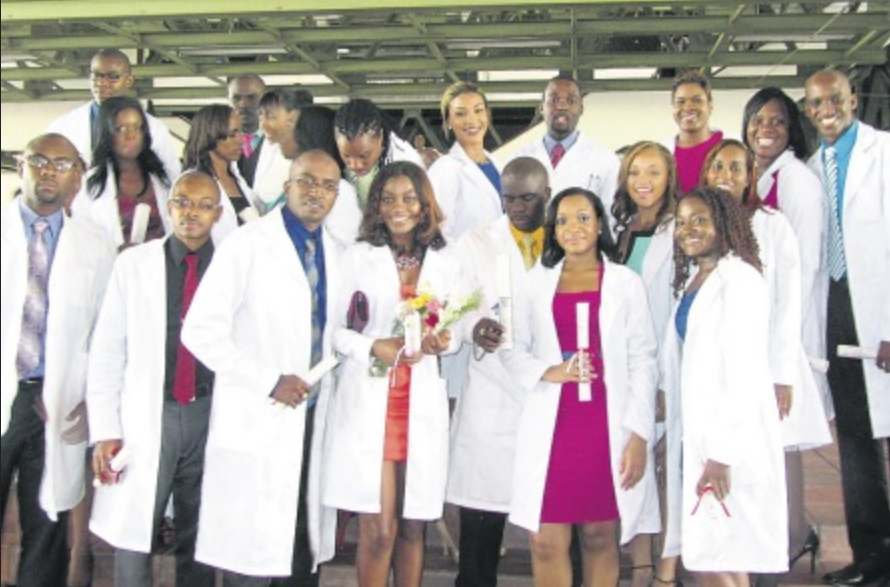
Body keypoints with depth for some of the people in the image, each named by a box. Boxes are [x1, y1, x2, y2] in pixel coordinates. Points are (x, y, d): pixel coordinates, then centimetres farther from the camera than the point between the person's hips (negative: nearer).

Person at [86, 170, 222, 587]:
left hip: (212, 415, 1)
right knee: (132, 535, 3)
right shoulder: (133, 263, 1)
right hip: (147, 414, 0)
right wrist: (104, 429, -4)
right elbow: (107, 348, 1)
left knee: (200, 538, 12)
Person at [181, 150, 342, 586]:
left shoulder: (332, 253, 11)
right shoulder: (246, 245, -7)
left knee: (305, 548, 11)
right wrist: (269, 382, -16)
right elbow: (200, 330, -12)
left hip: (312, 416, 6)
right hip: (257, 420, -5)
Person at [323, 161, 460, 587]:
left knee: (412, 527, 9)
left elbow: (454, 331, 15)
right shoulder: (358, 256, 2)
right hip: (369, 400, -3)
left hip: (422, 404, 3)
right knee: (378, 529, -4)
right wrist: (374, 347, -17)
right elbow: (333, 328, 0)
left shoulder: (444, 263, 10)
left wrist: (441, 342, -8)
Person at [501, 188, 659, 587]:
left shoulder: (626, 283, 5)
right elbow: (512, 350, 10)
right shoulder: (538, 281, 11)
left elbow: (643, 362, 2)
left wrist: (639, 434, -6)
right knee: (546, 542, 0)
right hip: (551, 427, 1)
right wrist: (548, 372, -11)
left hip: (608, 427, -1)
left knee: (600, 539, 6)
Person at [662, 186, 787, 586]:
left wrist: (722, 453, -20)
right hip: (694, 437, 8)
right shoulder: (691, 281, 16)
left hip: (729, 440, -8)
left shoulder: (739, 279, -10)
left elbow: (746, 374, -17)